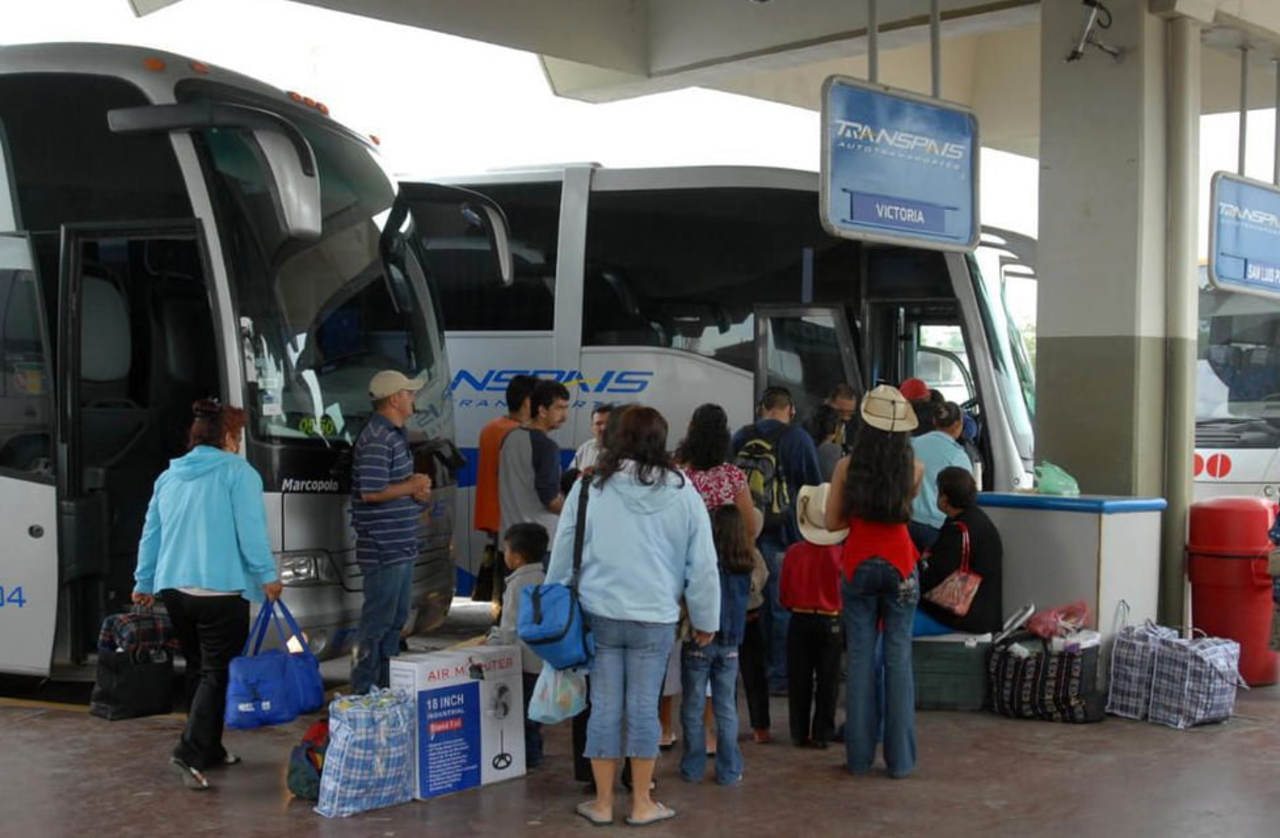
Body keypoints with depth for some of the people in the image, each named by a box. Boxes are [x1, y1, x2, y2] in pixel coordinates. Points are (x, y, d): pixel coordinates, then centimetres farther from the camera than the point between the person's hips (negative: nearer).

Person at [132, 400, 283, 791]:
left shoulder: (169, 477, 14)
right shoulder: (238, 472, -5)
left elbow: (151, 533, 17)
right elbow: (251, 531, -11)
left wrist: (144, 582, 26)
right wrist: (268, 575, -3)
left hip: (173, 587, 7)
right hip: (220, 589, -7)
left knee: (198, 668, 17)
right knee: (218, 672, -4)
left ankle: (209, 749, 23)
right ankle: (190, 751, -16)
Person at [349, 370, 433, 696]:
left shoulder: (395, 434, 15)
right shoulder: (376, 439, -18)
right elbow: (371, 492, -25)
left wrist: (417, 490, 7)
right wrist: (412, 487, -12)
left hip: (401, 546, 11)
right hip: (383, 549, -11)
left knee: (395, 620, 18)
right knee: (377, 621, -4)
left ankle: (386, 687, 28)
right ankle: (363, 691, 5)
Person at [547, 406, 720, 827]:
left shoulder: (591, 487, -3)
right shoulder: (683, 493, -3)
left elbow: (563, 552, 5)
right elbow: (702, 565, 2)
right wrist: (706, 619, 13)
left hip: (599, 614, 0)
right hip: (655, 618, 0)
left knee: (604, 707, 7)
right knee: (644, 708, 7)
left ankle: (603, 802, 16)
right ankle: (642, 803, 16)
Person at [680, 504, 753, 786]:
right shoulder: (744, 567, 0)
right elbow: (742, 601, 11)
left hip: (699, 642, -4)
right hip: (730, 644, 4)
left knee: (693, 708, 8)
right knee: (727, 709, 10)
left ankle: (693, 768, 13)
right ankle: (729, 770, 12)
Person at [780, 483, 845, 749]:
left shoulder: (794, 553, -9)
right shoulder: (840, 555, -14)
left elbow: (784, 597, 0)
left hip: (800, 621, 1)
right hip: (831, 622, -1)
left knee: (799, 681, 10)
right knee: (827, 682, 8)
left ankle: (800, 733, 15)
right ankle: (821, 734, 11)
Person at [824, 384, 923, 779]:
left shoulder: (847, 467, -6)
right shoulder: (913, 468, -5)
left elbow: (832, 521, 0)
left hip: (858, 565, 0)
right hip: (900, 565, 0)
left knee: (860, 658, 6)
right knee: (899, 658, 4)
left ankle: (859, 756, 10)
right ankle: (900, 758, 7)